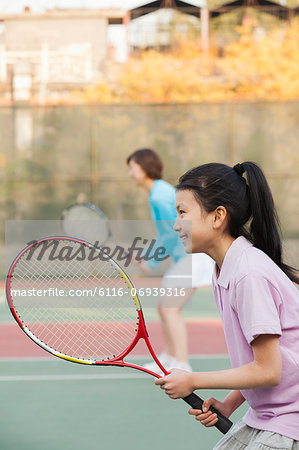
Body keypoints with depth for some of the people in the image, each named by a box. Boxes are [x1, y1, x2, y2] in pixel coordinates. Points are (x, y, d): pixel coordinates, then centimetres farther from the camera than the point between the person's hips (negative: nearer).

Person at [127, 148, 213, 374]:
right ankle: (169, 359, 26)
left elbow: (173, 233, -19)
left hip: (194, 254, -10)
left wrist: (152, 262, -11)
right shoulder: (160, 191, 16)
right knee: (165, 308, 14)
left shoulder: (160, 195, -15)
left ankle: (182, 365, -14)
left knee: (169, 309, -13)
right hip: (187, 256, 10)